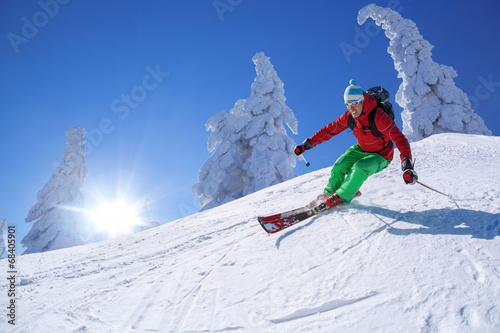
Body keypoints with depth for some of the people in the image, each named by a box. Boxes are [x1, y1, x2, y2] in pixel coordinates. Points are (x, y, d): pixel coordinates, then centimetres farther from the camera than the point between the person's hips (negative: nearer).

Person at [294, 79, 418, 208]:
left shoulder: (378, 117, -32)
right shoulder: (349, 116, -14)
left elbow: (399, 139, -36)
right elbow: (330, 130, -5)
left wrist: (407, 165, -49)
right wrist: (308, 144, -9)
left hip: (380, 156, -5)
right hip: (361, 149, 5)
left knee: (359, 168, -32)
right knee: (338, 168, -11)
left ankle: (341, 198, -16)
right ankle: (329, 193, 16)